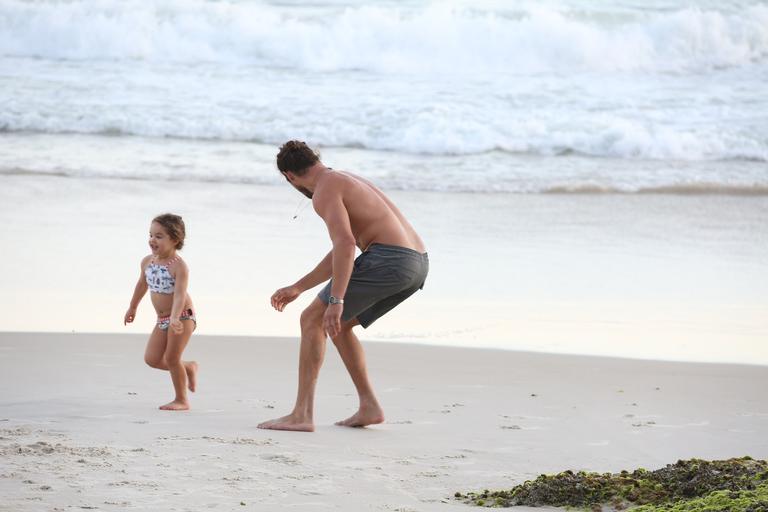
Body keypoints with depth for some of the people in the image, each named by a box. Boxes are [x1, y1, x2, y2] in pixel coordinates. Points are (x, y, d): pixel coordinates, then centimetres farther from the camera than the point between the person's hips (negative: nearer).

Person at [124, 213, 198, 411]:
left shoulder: (179, 266, -20)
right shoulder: (147, 262, 1)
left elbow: (180, 294, -31)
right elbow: (142, 285, 19)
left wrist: (175, 318, -45)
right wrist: (132, 308, 30)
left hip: (183, 317, -7)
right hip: (162, 320, 7)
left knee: (171, 358, -6)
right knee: (152, 359, 3)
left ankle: (181, 400, 11)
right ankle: (188, 368, 26)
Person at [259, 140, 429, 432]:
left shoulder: (324, 191, -3)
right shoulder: (349, 181, 29)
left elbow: (345, 244, -19)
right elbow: (341, 253, 35)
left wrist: (335, 301, -23)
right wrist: (297, 288, 39)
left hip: (388, 257, -9)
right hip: (417, 264, 9)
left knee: (313, 319, -1)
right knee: (338, 325, 23)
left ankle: (302, 414, -8)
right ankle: (369, 407, 17)